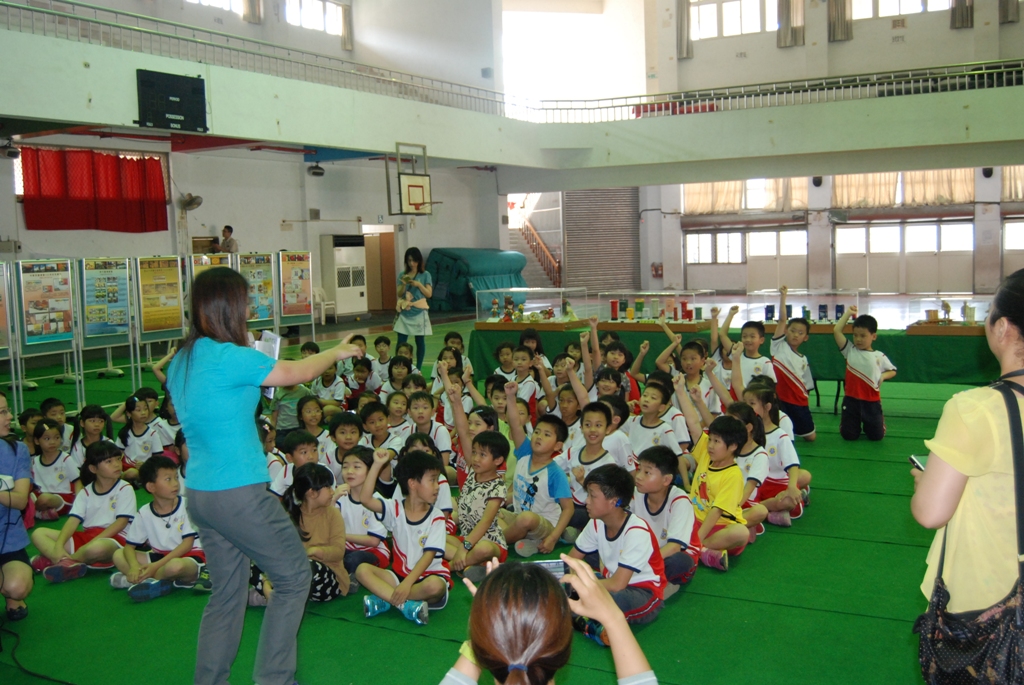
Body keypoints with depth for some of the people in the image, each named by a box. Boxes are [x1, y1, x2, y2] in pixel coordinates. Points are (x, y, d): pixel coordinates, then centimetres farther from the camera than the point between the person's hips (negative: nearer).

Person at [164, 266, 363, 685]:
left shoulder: (181, 362, 8)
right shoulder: (227, 357, -19)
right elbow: (298, 373, -10)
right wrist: (337, 353, 10)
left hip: (198, 493, 9)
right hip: (238, 494, -8)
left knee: (227, 592, 17)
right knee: (294, 577, 8)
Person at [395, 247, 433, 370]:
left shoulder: (425, 275, 1)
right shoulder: (402, 275, 7)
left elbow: (429, 294, -5)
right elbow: (399, 295, 3)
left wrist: (418, 284, -18)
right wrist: (404, 284, -14)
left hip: (419, 313, -1)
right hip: (404, 313, 2)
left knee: (420, 341, 4)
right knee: (401, 342, -3)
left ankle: (418, 369, 13)